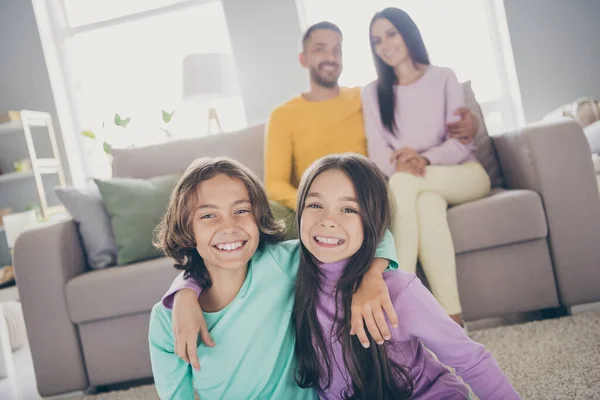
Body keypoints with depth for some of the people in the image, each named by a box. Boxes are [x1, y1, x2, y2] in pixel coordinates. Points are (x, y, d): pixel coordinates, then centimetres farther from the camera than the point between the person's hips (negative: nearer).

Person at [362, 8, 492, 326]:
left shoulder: (444, 78, 3)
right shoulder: (373, 93, 8)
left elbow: (460, 142, -5)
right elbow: (377, 153, -3)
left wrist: (425, 159, -27)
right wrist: (402, 165, -27)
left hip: (462, 175, -1)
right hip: (416, 187, 2)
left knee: (403, 183, -33)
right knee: (426, 203, -36)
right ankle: (451, 317, -40)